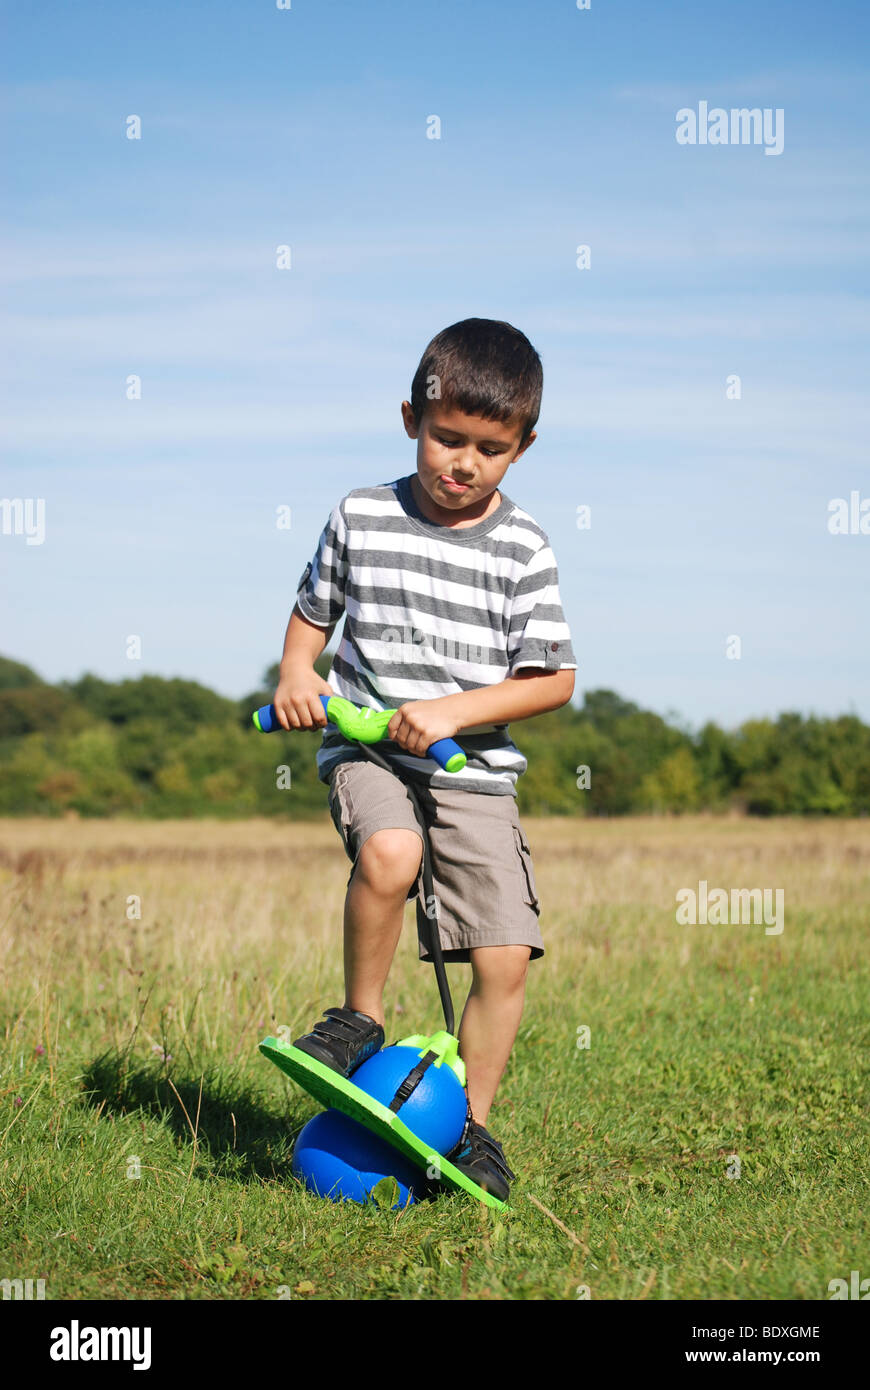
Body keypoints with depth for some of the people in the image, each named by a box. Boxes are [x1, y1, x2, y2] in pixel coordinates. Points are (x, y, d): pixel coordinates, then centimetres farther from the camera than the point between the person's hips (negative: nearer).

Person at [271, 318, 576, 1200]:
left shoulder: (522, 548, -2)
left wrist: (452, 711, -15)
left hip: (475, 770, 1)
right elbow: (311, 614, 17)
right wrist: (296, 672, -4)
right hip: (363, 749, -1)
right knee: (389, 852, -34)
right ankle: (361, 1016, -10)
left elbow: (553, 681, -3)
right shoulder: (361, 518, 3)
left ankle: (469, 1122, 14)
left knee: (505, 958, -6)